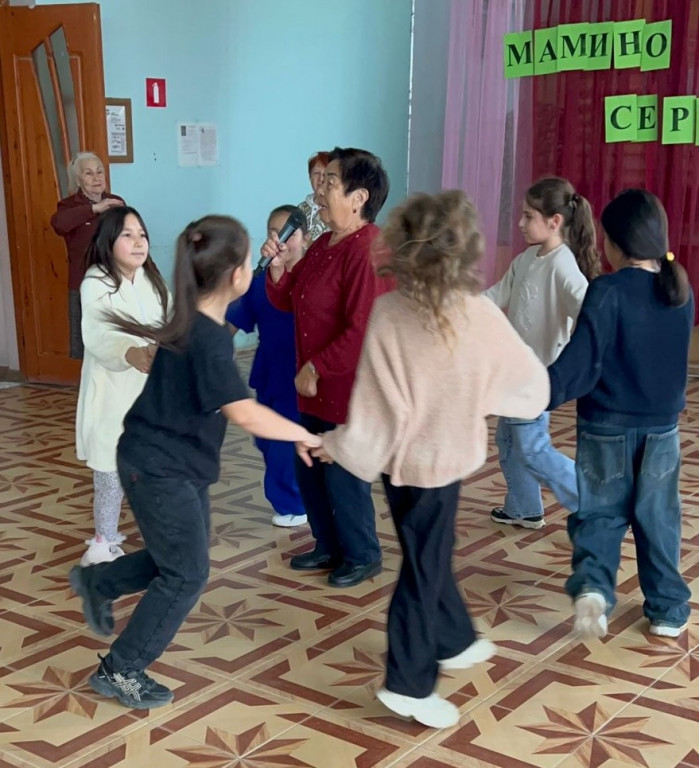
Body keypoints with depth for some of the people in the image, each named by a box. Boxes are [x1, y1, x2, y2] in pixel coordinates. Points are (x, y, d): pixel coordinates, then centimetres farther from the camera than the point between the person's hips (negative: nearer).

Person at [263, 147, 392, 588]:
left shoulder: (368, 252, -22)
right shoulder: (324, 245, 9)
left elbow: (362, 332, -28)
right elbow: (285, 301, 15)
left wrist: (315, 368, -19)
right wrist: (279, 265, -4)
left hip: (351, 390, -9)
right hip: (316, 386, 9)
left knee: (344, 477, 5)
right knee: (309, 469, 19)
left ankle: (363, 557, 27)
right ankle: (330, 547, 37)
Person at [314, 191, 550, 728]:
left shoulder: (388, 313, -17)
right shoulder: (480, 315, -19)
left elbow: (377, 403, -16)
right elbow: (530, 385, -5)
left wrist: (335, 442, -1)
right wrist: (478, 391, 14)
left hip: (402, 454, 3)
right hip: (441, 457, -3)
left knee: (431, 554, 23)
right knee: (425, 566, 10)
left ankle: (454, 642, 43)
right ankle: (408, 684, 19)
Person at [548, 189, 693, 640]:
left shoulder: (607, 292, -17)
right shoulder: (681, 291, 1)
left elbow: (581, 361, -21)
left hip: (606, 426, -4)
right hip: (662, 426, 4)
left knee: (601, 513, 12)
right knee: (658, 518, 15)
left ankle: (592, 585, -8)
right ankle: (669, 611, 22)